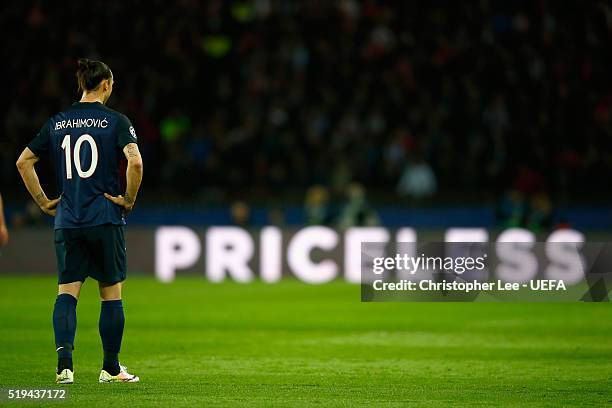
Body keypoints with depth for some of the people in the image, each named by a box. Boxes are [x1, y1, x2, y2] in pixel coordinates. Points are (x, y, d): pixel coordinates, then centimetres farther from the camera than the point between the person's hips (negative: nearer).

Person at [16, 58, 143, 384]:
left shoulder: (57, 123, 8)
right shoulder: (115, 121, -5)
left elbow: (23, 161, 9)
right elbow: (135, 161, -19)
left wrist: (43, 201, 13)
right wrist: (129, 199, -6)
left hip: (67, 221, 3)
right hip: (106, 220, -3)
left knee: (67, 292, 2)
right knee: (111, 294, 8)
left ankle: (64, 361, -18)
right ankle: (111, 368, 15)